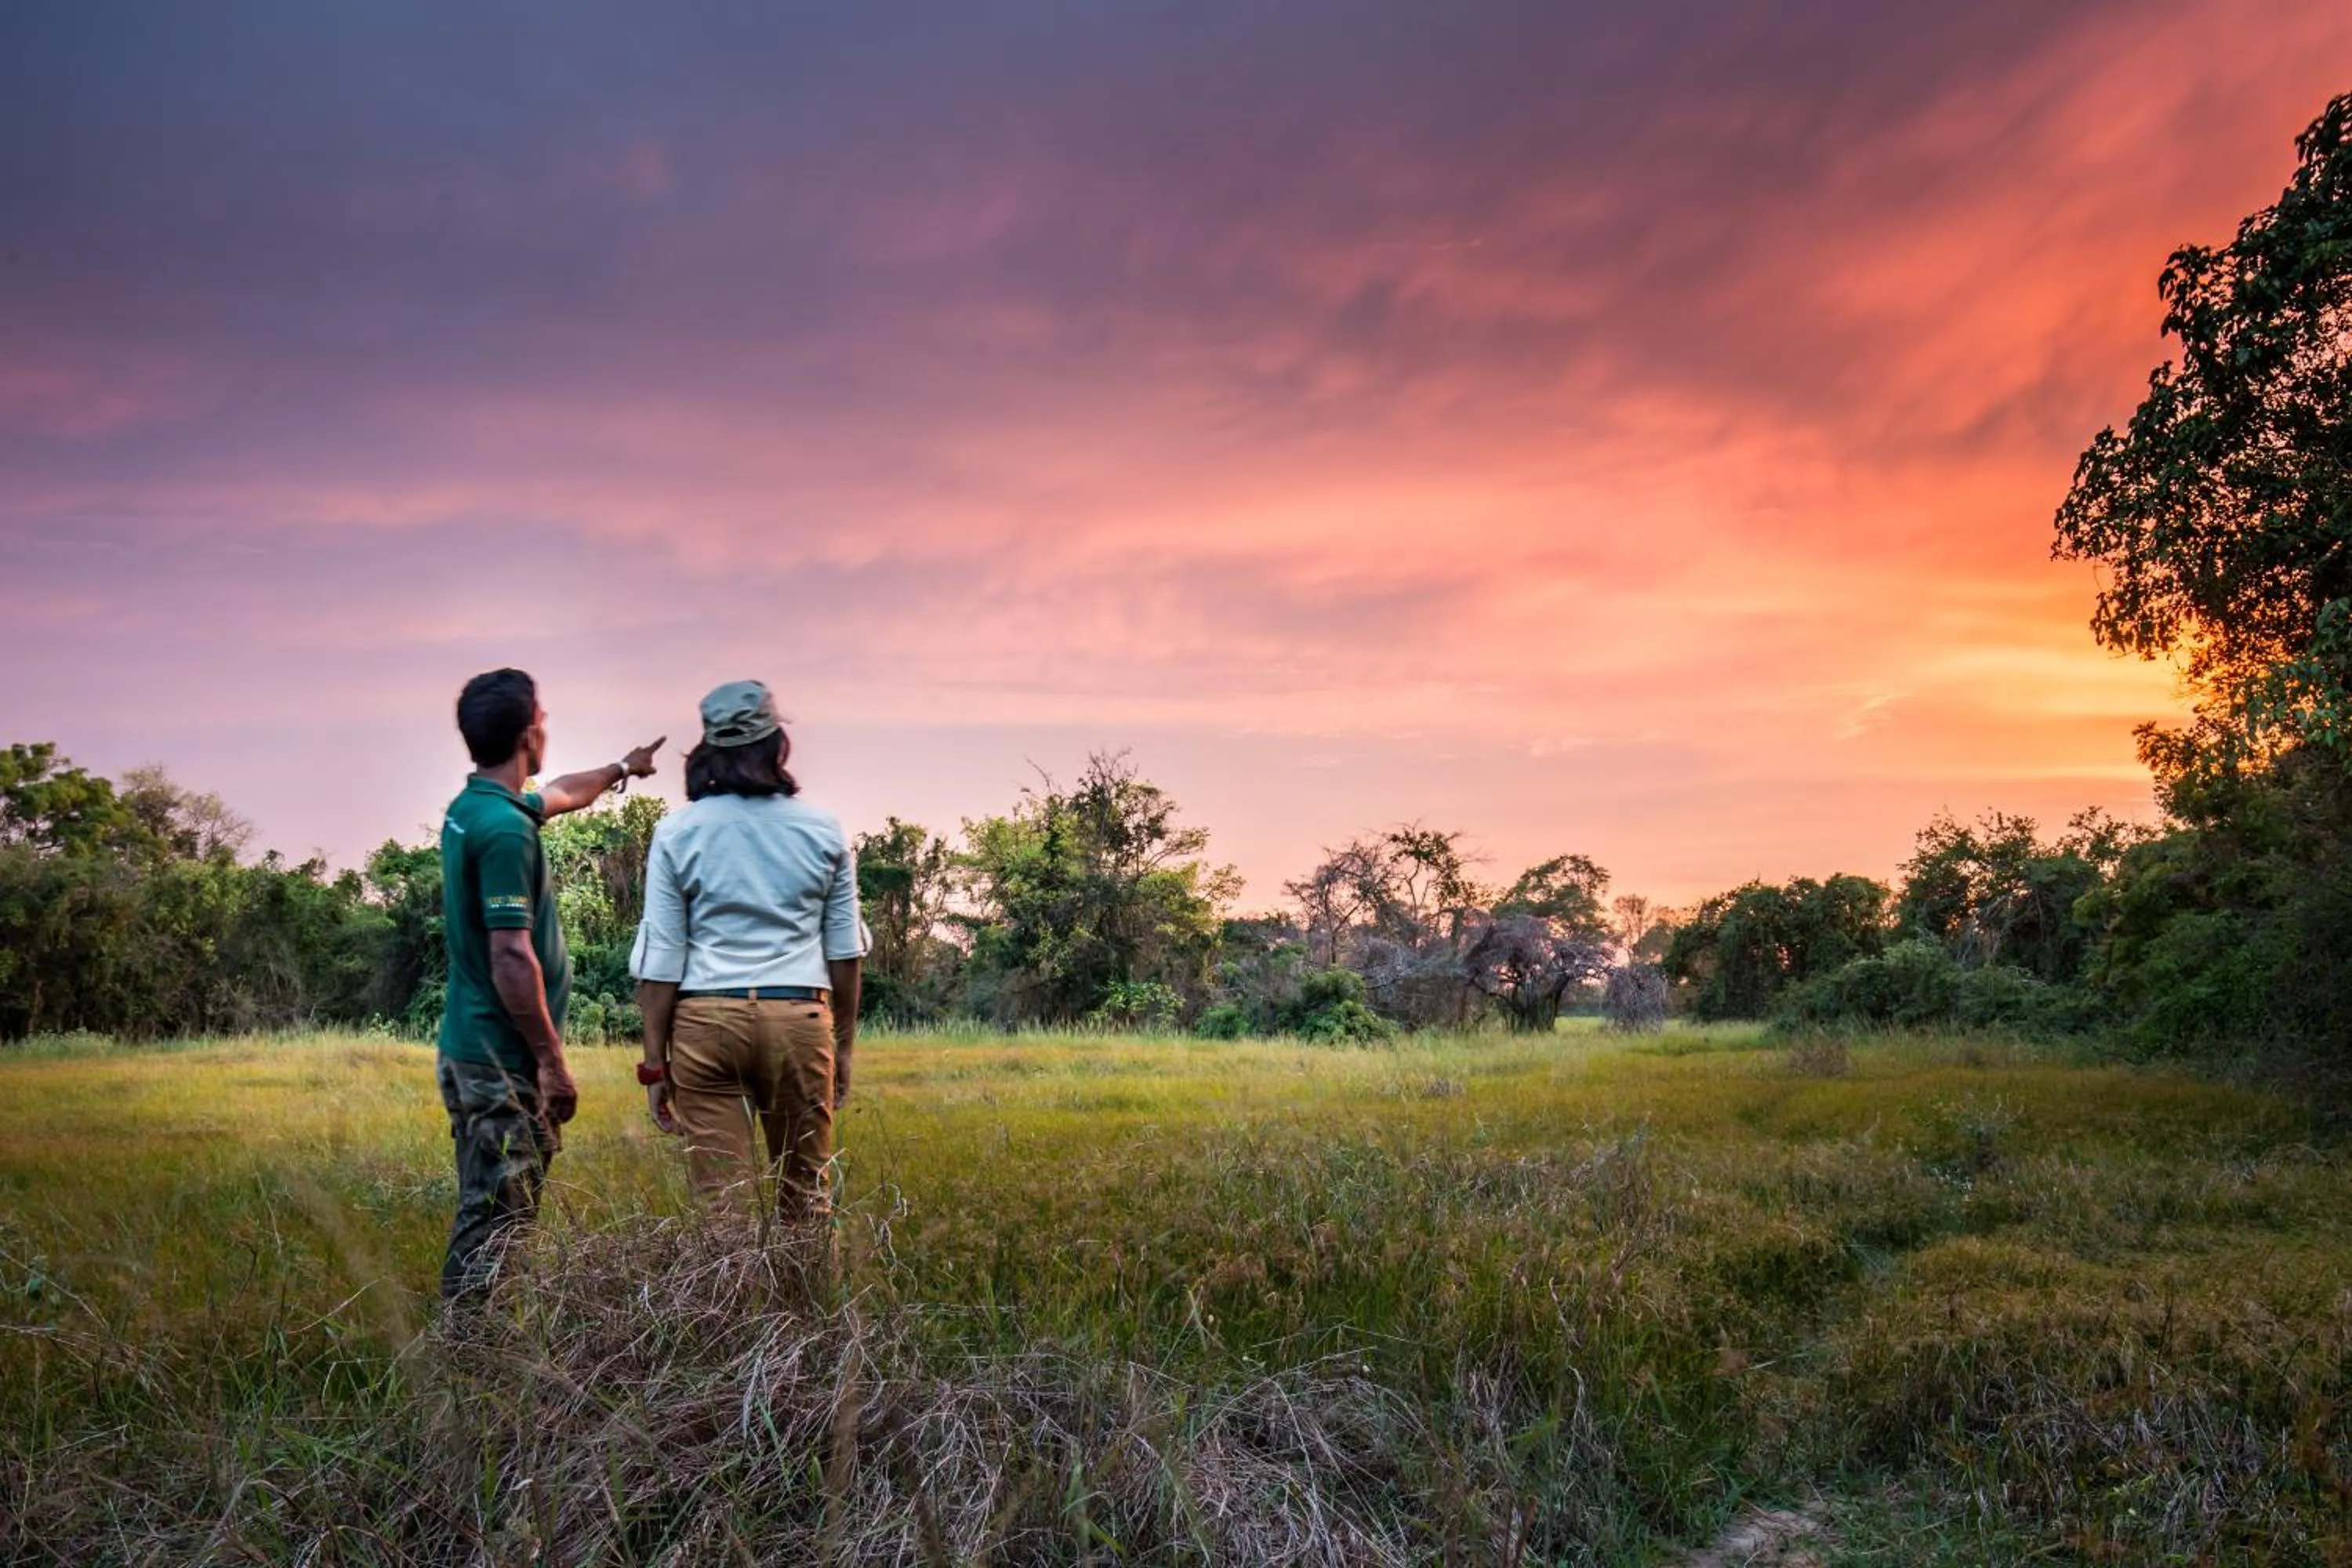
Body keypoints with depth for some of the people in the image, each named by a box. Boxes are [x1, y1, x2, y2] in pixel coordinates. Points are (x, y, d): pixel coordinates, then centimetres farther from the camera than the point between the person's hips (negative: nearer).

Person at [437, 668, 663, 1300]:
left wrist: (622, 768, 49)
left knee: (487, 1215, 16)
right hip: (502, 1062, -10)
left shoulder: (472, 807, 11)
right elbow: (512, 957, -23)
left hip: (472, 1051, 10)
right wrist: (553, 1062, -17)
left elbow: (557, 795, 33)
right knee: (495, 1222, -5)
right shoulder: (504, 829, -20)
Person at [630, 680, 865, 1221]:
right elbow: (844, 952, 8)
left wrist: (655, 1064, 5)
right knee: (806, 1195, 13)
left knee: (721, 1199, 4)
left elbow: (660, 959, -1)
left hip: (707, 1019, -1)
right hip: (800, 1019, 1)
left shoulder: (678, 833, 1)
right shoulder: (824, 831, 4)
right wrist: (844, 1045, 18)